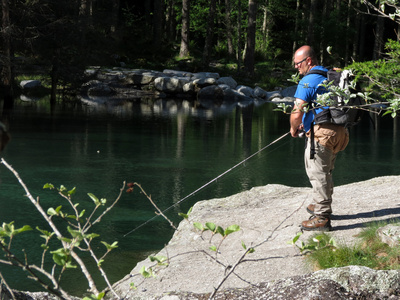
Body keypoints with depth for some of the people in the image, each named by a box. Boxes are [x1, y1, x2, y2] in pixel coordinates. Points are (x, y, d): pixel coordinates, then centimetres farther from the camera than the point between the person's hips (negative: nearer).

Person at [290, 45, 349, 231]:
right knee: (325, 172, 22)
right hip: (338, 131, 9)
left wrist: (294, 129, 3)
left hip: (320, 133, -9)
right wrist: (306, 124, 28)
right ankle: (323, 207, 36)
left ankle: (322, 218, -4)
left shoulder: (308, 81, -12)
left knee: (317, 173, -5)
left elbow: (297, 113, -17)